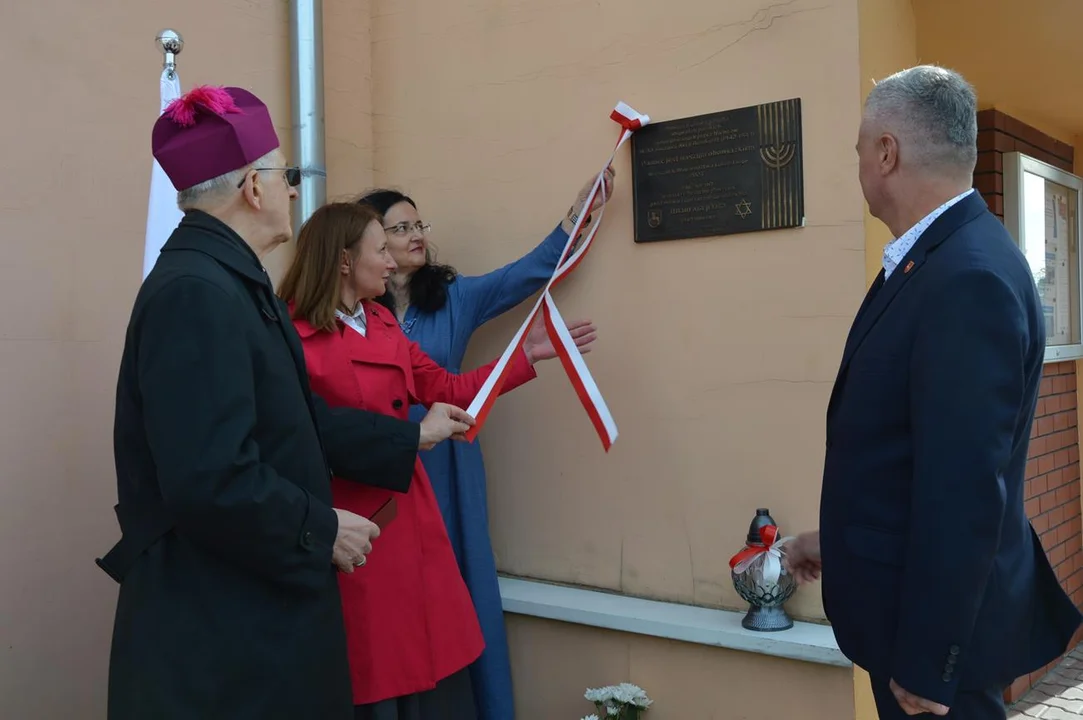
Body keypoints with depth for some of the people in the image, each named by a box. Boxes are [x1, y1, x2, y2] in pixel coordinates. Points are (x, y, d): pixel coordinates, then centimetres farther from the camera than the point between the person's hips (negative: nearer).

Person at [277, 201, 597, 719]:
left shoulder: (382, 324, 12)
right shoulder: (292, 337, -13)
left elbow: (446, 390, 14)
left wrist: (527, 354, 11)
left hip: (408, 516, 7)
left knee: (431, 671, 13)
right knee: (371, 677, 5)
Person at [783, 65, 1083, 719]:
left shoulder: (970, 279, -25)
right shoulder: (941, 258, 5)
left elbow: (962, 489, -26)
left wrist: (924, 664, -20)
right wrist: (840, 539, 17)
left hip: (940, 621, -9)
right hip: (911, 599, 9)